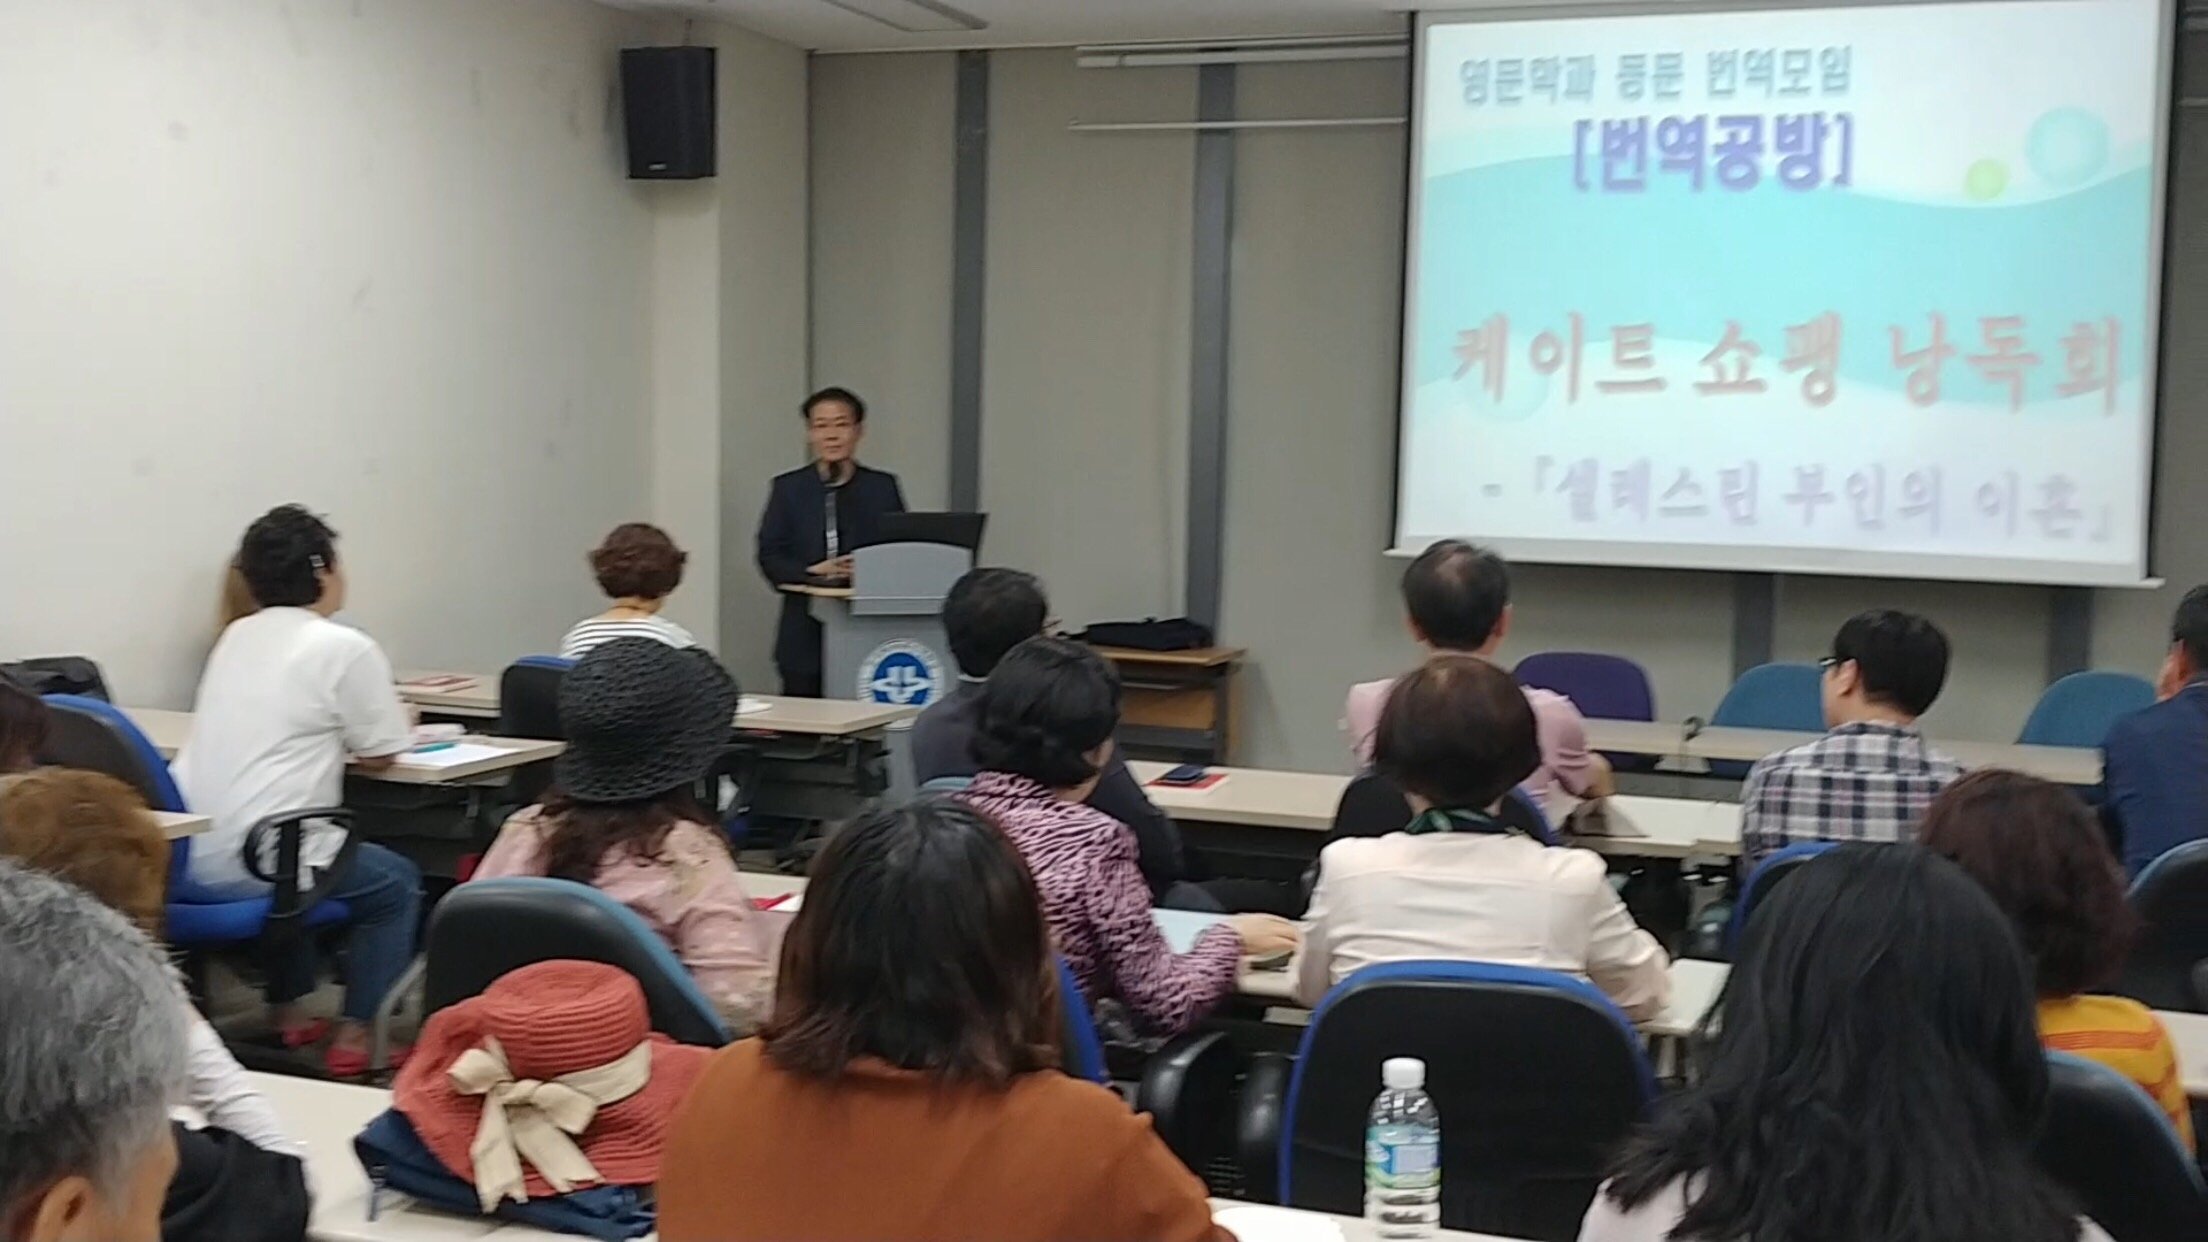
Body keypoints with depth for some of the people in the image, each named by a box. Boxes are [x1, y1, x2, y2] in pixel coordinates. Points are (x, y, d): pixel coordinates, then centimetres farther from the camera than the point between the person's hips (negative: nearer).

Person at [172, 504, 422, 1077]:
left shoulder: (235, 636, 12)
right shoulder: (346, 648, -8)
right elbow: (379, 755, 1)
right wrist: (398, 722, 22)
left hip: (182, 857, 7)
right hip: (254, 863, -7)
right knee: (397, 883, 18)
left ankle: (288, 1014, 38)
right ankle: (354, 1036, 14)